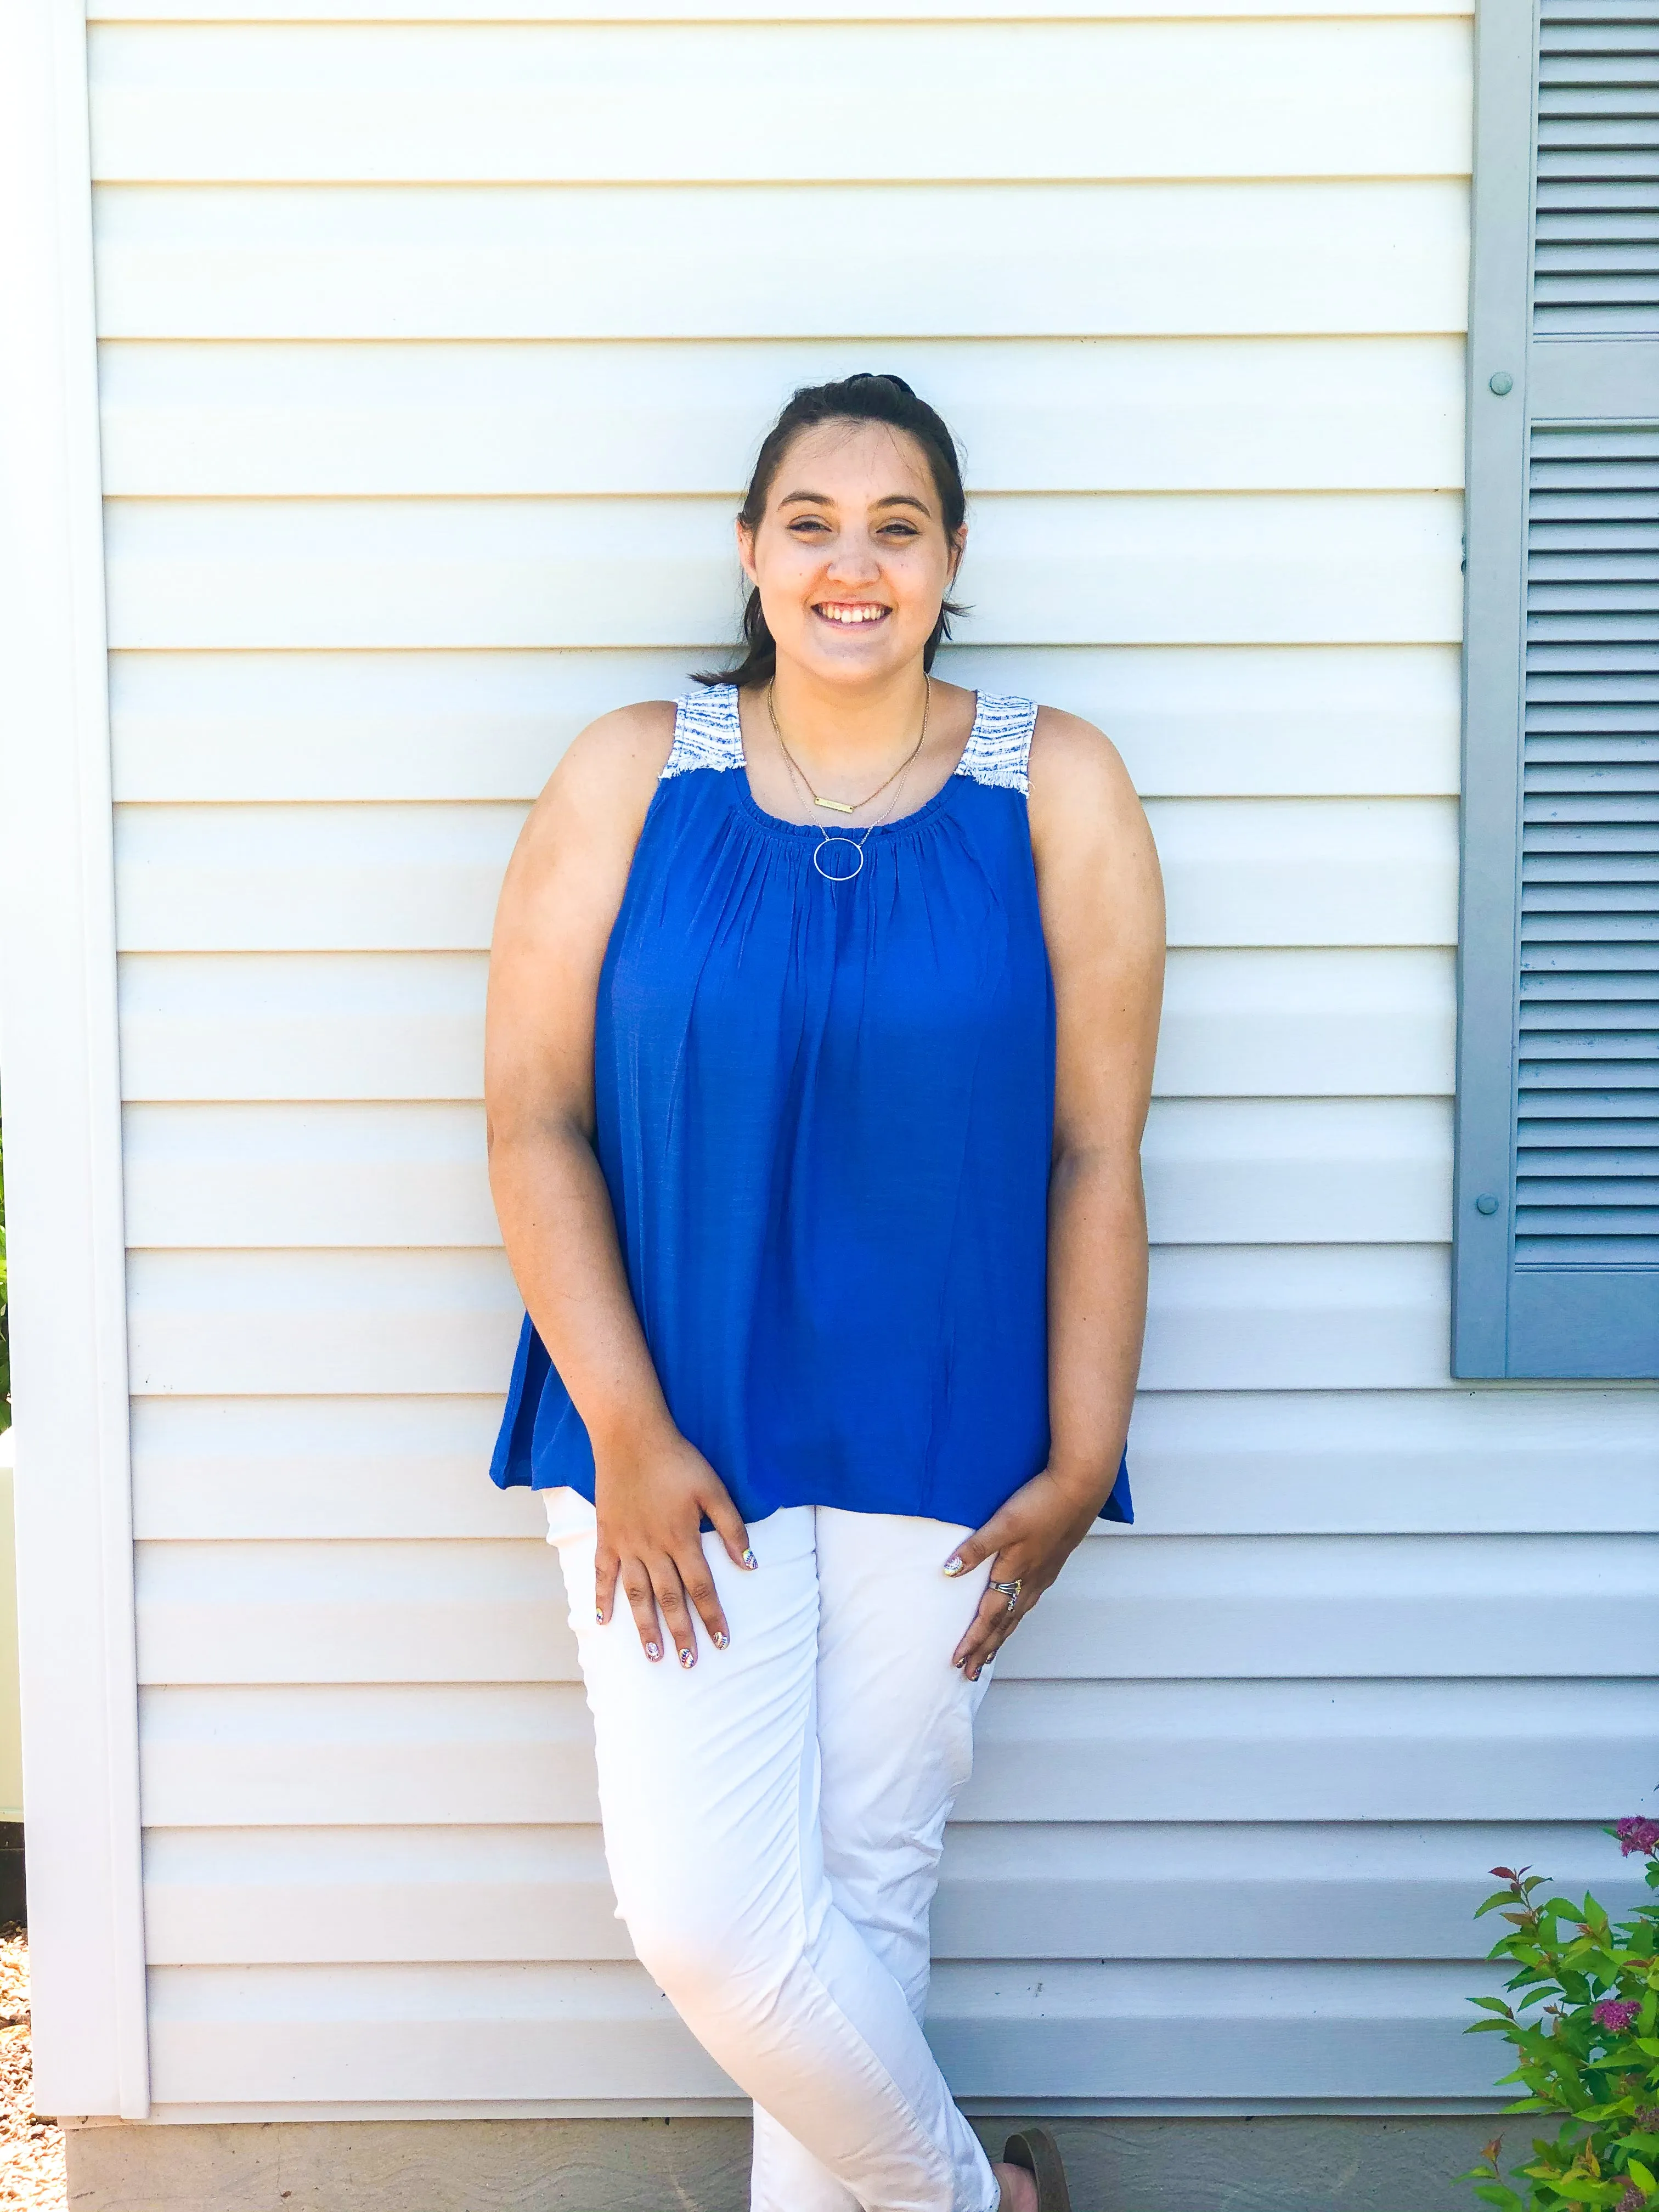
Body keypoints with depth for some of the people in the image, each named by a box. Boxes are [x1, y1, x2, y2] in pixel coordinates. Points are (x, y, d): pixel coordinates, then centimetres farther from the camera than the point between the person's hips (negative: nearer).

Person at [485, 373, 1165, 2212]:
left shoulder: (1057, 791, 0)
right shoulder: (630, 778, 0)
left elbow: (1096, 1152, -1)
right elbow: (534, 1120, -3)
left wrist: (1079, 1465, -4)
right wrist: (626, 1438, -10)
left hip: (941, 1446, 0)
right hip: (673, 1431, 0)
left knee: (867, 1883, 8)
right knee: (704, 1911, -2)